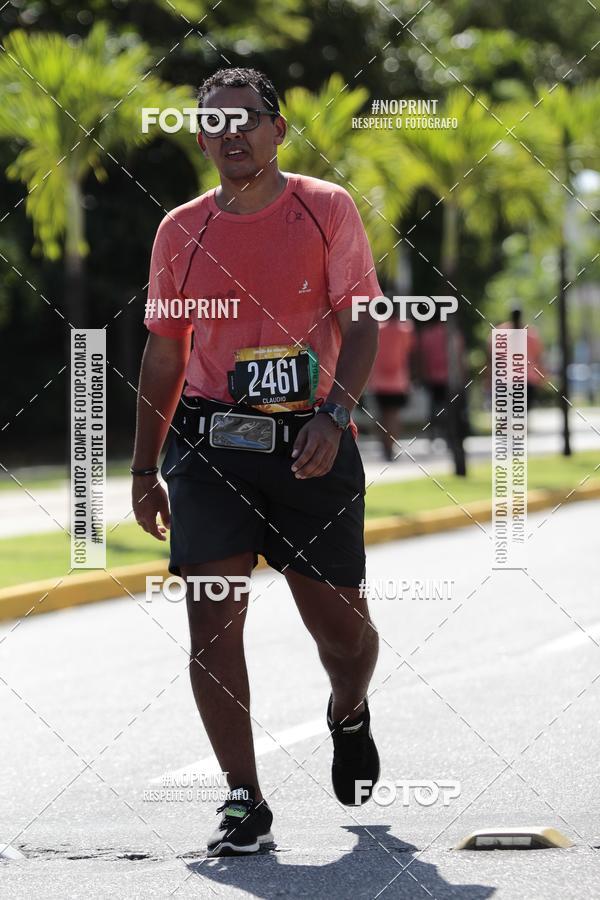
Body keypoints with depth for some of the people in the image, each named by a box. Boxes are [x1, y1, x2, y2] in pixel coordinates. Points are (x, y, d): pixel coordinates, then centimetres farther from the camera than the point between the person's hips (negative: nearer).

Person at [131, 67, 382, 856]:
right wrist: (144, 469, 14)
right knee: (212, 617, -10)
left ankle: (349, 714, 42)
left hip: (311, 444, -1)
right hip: (209, 442, 2)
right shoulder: (182, 230, 8)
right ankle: (244, 802, -6)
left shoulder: (326, 208, 1)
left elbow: (360, 325, -4)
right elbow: (164, 353, 15)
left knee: (340, 622, 7)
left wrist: (334, 416, -20)